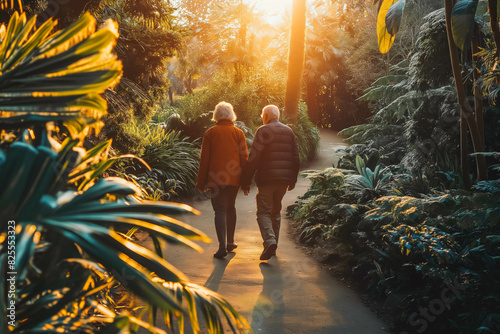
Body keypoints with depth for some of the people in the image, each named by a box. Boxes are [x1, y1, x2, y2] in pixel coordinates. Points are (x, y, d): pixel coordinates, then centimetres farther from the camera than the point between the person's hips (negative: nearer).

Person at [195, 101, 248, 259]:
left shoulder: (210, 133, 2)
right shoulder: (238, 133, 5)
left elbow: (204, 159, 0)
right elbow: (244, 157, 2)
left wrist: (201, 182, 4)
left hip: (216, 177, -2)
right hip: (234, 177, 2)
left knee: (220, 210, -1)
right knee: (230, 207, 19)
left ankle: (222, 246, -14)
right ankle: (230, 242, 26)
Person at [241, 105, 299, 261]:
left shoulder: (263, 131, -6)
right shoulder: (289, 132, 12)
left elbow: (253, 158, -12)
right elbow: (295, 158, 15)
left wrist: (246, 181, -9)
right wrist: (293, 179, 23)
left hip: (266, 179, -5)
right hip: (284, 179, 6)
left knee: (263, 212, 0)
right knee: (276, 211, 17)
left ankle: (270, 241, -21)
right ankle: (273, 245, 20)